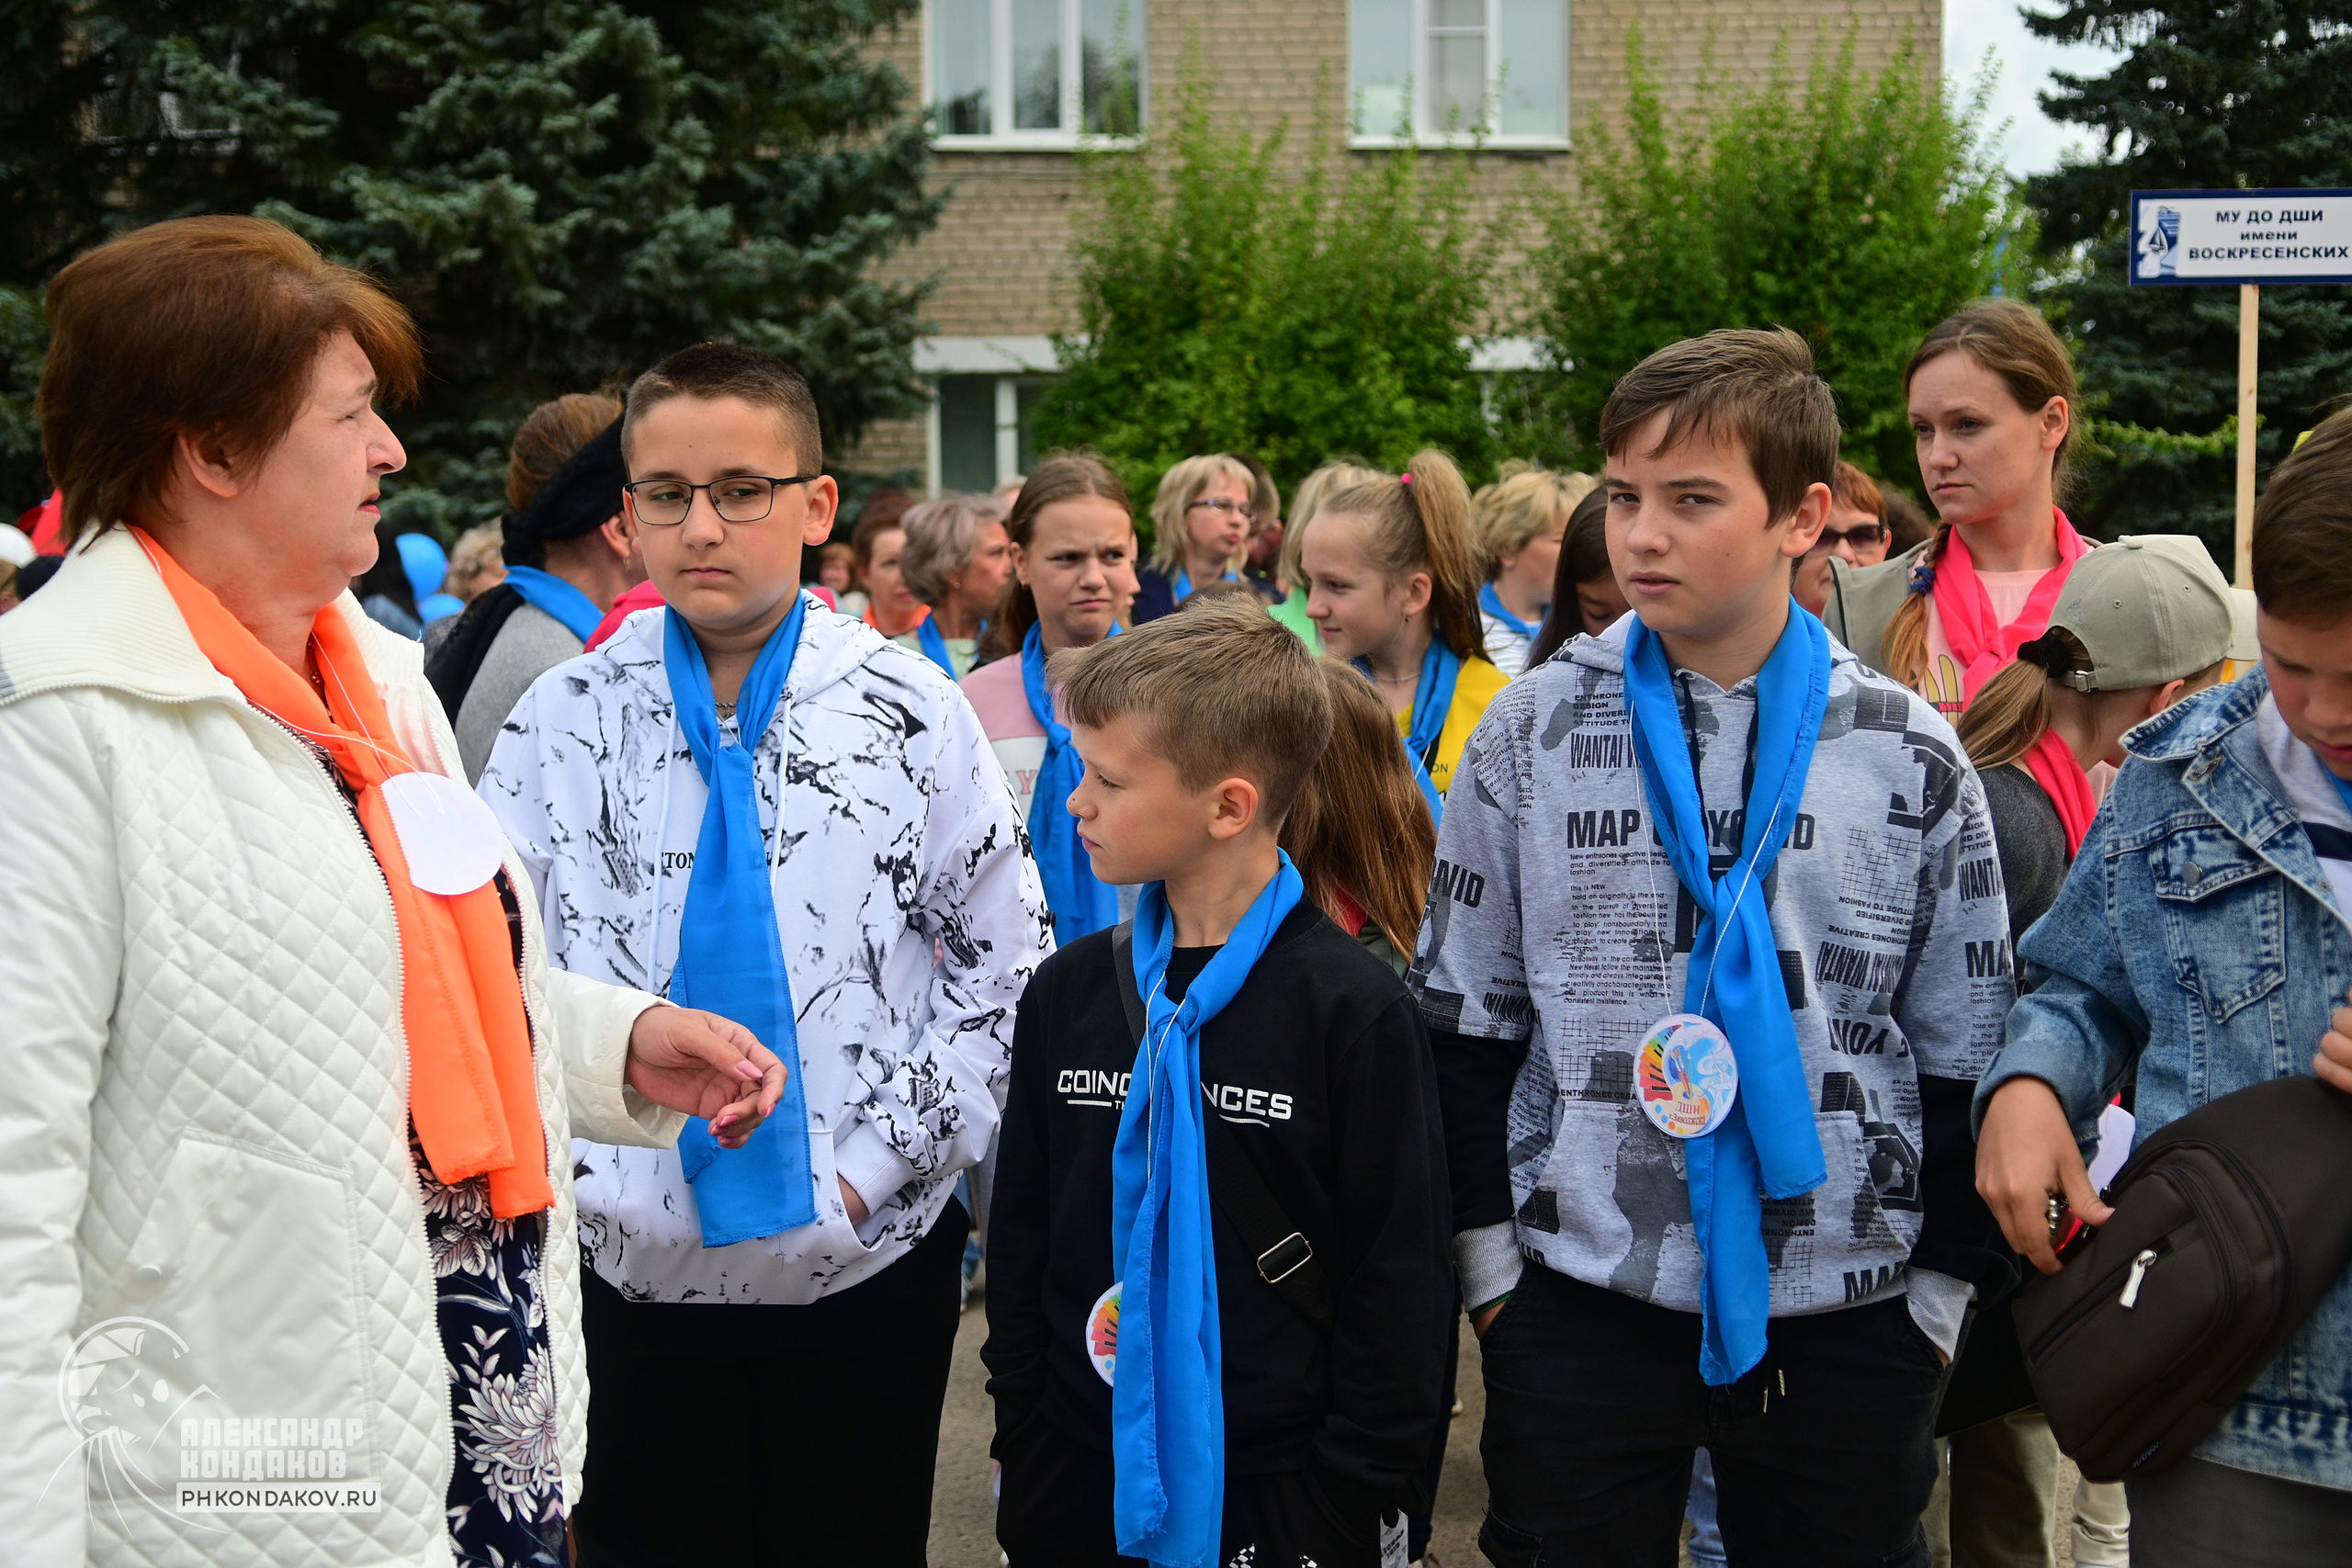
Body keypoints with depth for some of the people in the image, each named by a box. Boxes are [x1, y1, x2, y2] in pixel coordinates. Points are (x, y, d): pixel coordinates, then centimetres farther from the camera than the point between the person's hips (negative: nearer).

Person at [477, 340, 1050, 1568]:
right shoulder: (562, 721, -1)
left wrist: (876, 1162, -8)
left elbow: (1006, 961, -1)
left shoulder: (909, 714, -3)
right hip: (631, 1267, 1)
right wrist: (574, 1170, -13)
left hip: (863, 1260, 0)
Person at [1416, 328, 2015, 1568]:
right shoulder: (1534, 730, -1)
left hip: (1847, 1317, 0)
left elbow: (1964, 1056, 5)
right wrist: (1489, 1257, 1)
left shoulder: (1909, 756, -1)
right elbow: (1464, 1022, 4)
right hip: (1578, 1300, 0)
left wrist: (1941, 1290, 3)